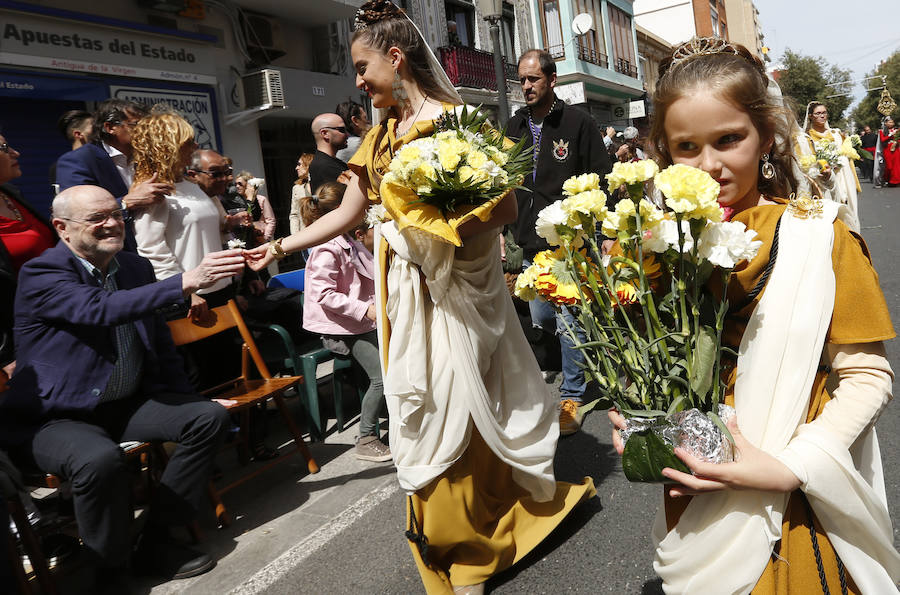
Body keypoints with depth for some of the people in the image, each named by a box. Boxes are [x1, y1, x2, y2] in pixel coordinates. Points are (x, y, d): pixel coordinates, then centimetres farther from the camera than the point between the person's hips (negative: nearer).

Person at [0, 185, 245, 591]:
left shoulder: (136, 267, 8)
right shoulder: (41, 274, -12)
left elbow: (159, 340, 15)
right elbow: (101, 310, -33)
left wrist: (184, 402, 8)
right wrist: (187, 281, -42)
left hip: (127, 405, 7)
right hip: (55, 418, -6)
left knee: (209, 416, -12)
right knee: (100, 459, -36)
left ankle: (156, 540, -1)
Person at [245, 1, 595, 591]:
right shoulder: (380, 138, 13)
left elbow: (506, 206, -12)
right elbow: (346, 214, 15)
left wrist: (446, 231, -26)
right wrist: (280, 246, 13)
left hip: (457, 289, -6)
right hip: (405, 293, 6)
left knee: (462, 405, 2)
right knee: (426, 411, 10)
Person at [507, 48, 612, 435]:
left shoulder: (578, 123, -3)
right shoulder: (515, 127, 12)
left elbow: (601, 182, -4)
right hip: (531, 245, 6)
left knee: (570, 323, -4)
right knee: (541, 321, 13)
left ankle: (572, 396, 12)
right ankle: (588, 355, 40)